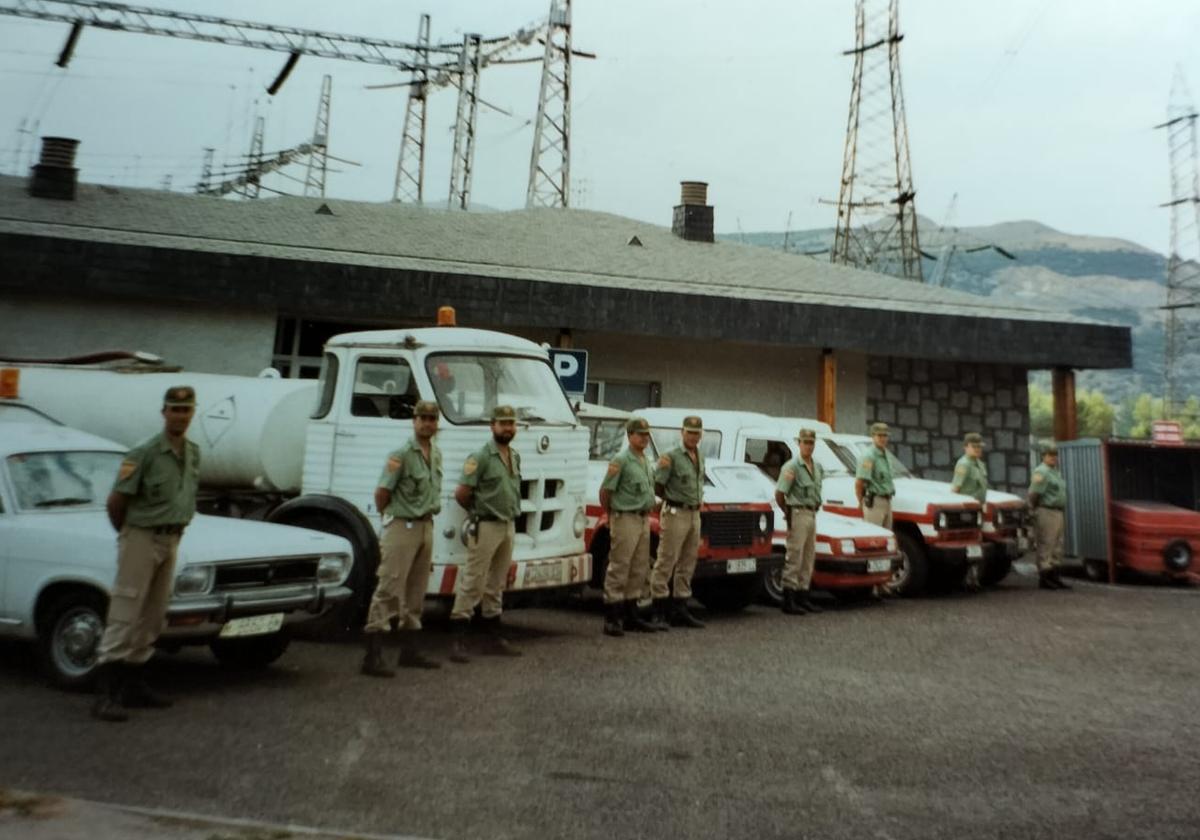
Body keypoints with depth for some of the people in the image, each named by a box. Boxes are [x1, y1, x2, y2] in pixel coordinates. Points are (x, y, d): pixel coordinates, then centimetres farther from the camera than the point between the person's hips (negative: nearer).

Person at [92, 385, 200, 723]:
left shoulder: (193, 452, 7)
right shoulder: (144, 453, -14)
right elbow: (116, 500, -9)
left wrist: (173, 533, 15)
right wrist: (125, 533, 5)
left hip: (172, 541, 7)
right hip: (141, 539, -7)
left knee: (151, 619, 12)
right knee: (124, 616, -5)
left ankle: (133, 685, 23)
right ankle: (106, 693, -1)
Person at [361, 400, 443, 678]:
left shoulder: (437, 453, 10)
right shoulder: (402, 454, -14)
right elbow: (381, 493, -11)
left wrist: (431, 509, 8)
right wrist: (387, 515, 2)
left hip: (426, 526, 8)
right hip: (402, 527, -8)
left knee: (416, 592, 14)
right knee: (389, 590, -10)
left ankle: (410, 651, 24)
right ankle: (373, 657, -7)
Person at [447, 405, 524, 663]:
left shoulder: (515, 456, 11)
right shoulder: (480, 457, -12)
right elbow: (461, 494, -13)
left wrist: (510, 512, 12)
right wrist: (481, 512, 2)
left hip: (509, 526, 8)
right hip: (486, 526, -7)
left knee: (496, 585, 14)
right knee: (473, 583, -6)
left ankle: (494, 638, 23)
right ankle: (458, 639, -1)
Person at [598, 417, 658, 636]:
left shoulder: (647, 461, 14)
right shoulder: (621, 460, -12)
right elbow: (605, 491, -10)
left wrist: (648, 512, 13)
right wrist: (610, 515, 0)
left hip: (644, 519, 8)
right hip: (625, 519, -8)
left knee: (639, 569, 12)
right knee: (618, 569, -4)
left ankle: (631, 615, 22)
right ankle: (611, 618, 1)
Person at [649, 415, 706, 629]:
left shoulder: (700, 458, 15)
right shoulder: (672, 456, -9)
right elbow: (656, 486, -11)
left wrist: (699, 499, 10)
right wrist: (673, 500, -1)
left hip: (695, 515, 8)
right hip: (675, 514, -8)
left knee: (687, 565, 11)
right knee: (666, 563, -6)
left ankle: (679, 611, 18)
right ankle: (658, 612, -2)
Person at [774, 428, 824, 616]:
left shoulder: (817, 467, 12)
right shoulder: (792, 466, -12)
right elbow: (779, 494, -13)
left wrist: (816, 506, 10)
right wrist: (788, 513, -5)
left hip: (812, 514, 8)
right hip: (798, 514, -8)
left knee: (809, 558, 12)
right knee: (794, 558, -5)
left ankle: (803, 598, 21)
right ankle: (789, 602, 0)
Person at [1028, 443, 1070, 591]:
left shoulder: (1056, 471, 18)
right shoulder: (1042, 472, -13)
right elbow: (1033, 494, -19)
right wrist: (1033, 508, -11)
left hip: (1058, 512, 10)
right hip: (1046, 512, -10)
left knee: (1057, 547, 13)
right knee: (1046, 546, -6)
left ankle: (1054, 576, 20)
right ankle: (1044, 579, -1)